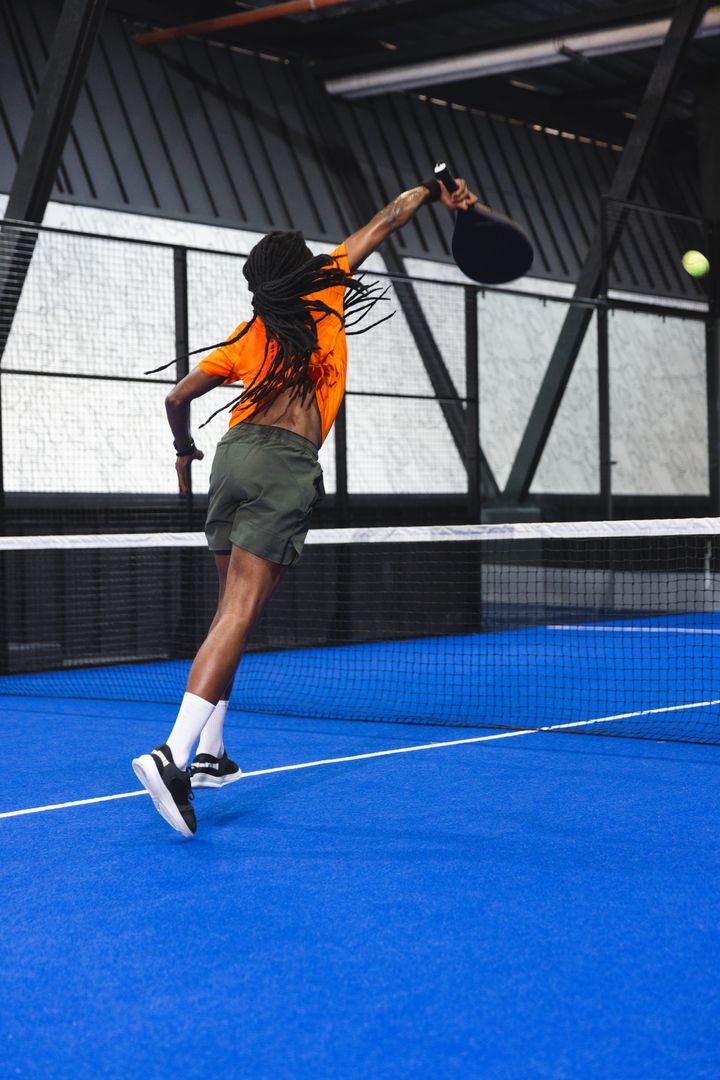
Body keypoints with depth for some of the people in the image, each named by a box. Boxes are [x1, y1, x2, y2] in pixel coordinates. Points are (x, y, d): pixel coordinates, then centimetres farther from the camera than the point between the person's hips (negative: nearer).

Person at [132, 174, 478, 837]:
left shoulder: (247, 337, 20)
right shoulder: (327, 288, 12)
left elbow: (179, 398, 23)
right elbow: (384, 223, 20)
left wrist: (185, 450, 40)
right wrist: (435, 190, 34)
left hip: (234, 453, 6)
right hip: (285, 464, -6)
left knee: (232, 611, 14)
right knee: (239, 615, -15)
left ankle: (208, 754, 17)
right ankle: (172, 753, -28)